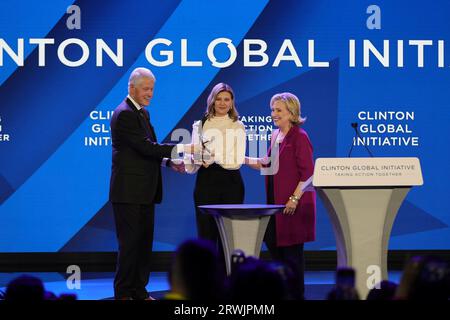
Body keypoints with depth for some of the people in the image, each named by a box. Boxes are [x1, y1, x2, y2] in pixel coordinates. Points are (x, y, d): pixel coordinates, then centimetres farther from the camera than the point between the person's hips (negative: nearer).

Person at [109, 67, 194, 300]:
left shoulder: (142, 113, 16)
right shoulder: (124, 114, -14)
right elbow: (146, 147, -21)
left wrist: (169, 162, 5)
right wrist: (181, 148, -20)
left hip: (145, 191, 9)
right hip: (129, 191, -9)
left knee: (144, 243, 11)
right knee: (130, 243, -5)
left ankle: (139, 291, 17)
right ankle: (123, 293, 1)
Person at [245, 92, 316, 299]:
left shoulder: (299, 137, -13)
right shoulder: (275, 136, 12)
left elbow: (307, 172, -15)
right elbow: (268, 165, 19)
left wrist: (295, 198, -20)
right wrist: (244, 159, 8)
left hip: (292, 203, -8)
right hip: (275, 200, 8)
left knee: (291, 249, -1)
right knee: (272, 242, 11)